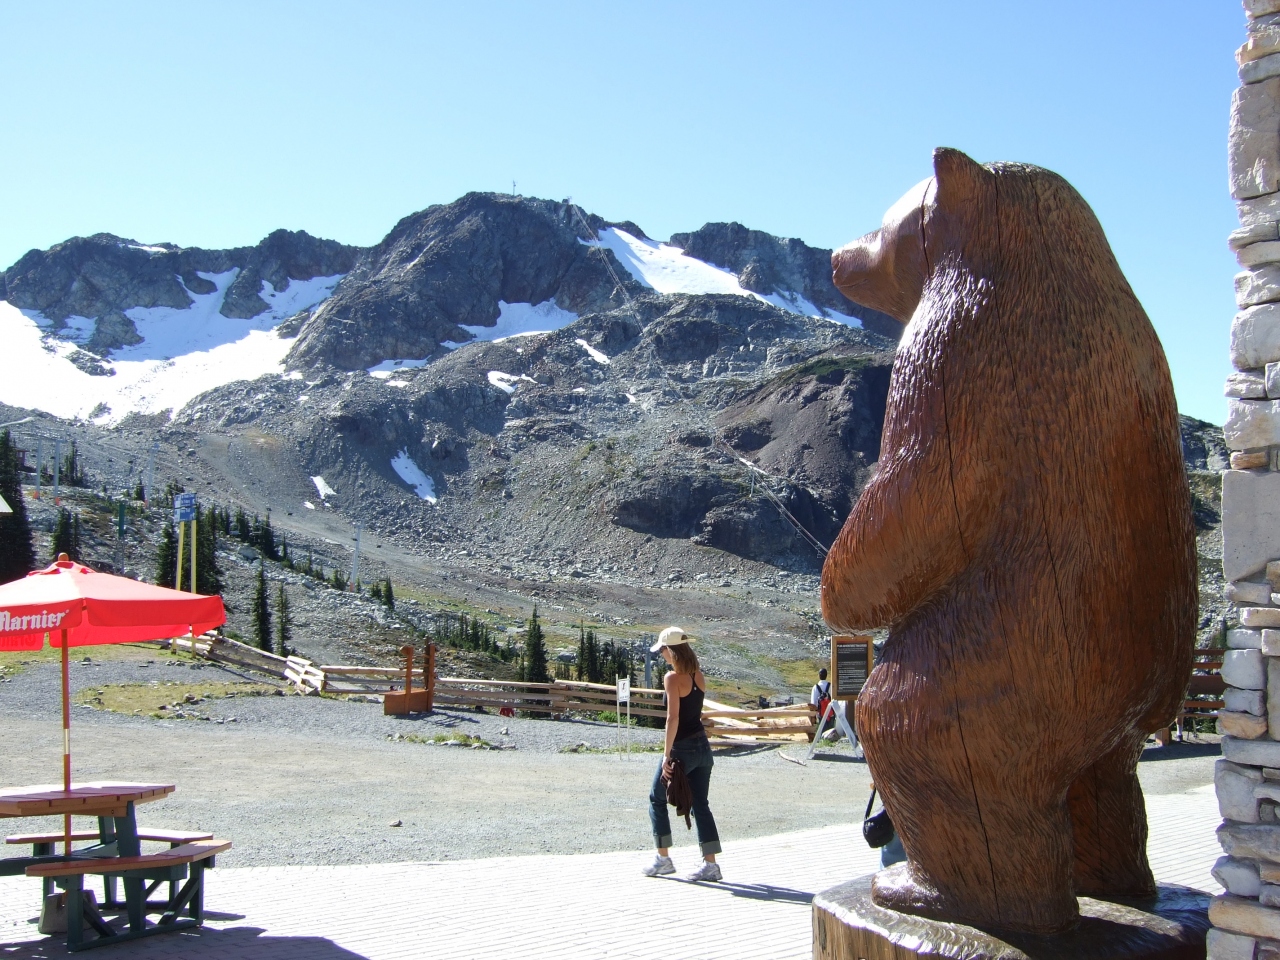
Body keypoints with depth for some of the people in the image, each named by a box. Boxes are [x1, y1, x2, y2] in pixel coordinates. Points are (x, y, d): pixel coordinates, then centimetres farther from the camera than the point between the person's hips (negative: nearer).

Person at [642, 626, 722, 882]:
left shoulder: (673, 678, -15)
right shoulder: (699, 676, 7)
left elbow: (673, 717, -19)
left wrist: (667, 753, -16)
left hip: (682, 748, -7)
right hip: (702, 745, 7)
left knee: (657, 800, 10)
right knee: (700, 804, 9)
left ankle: (663, 859, 14)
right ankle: (710, 864, 6)